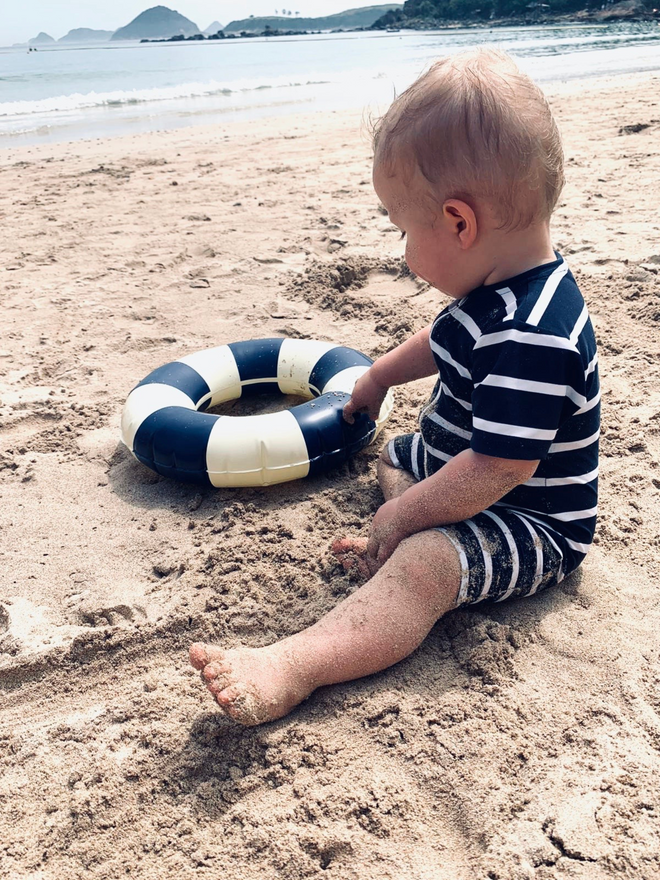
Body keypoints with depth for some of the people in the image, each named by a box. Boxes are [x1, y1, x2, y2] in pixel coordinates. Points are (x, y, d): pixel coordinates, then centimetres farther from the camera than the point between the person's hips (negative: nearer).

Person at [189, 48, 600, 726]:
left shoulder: (532, 336, -34)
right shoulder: (497, 291, 0)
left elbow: (499, 469, -35)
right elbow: (446, 344, 21)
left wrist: (403, 517, -23)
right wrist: (377, 377, 31)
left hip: (533, 526, -11)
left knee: (423, 565, -35)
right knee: (395, 455, 26)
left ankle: (289, 669, -46)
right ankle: (397, 553, 2)